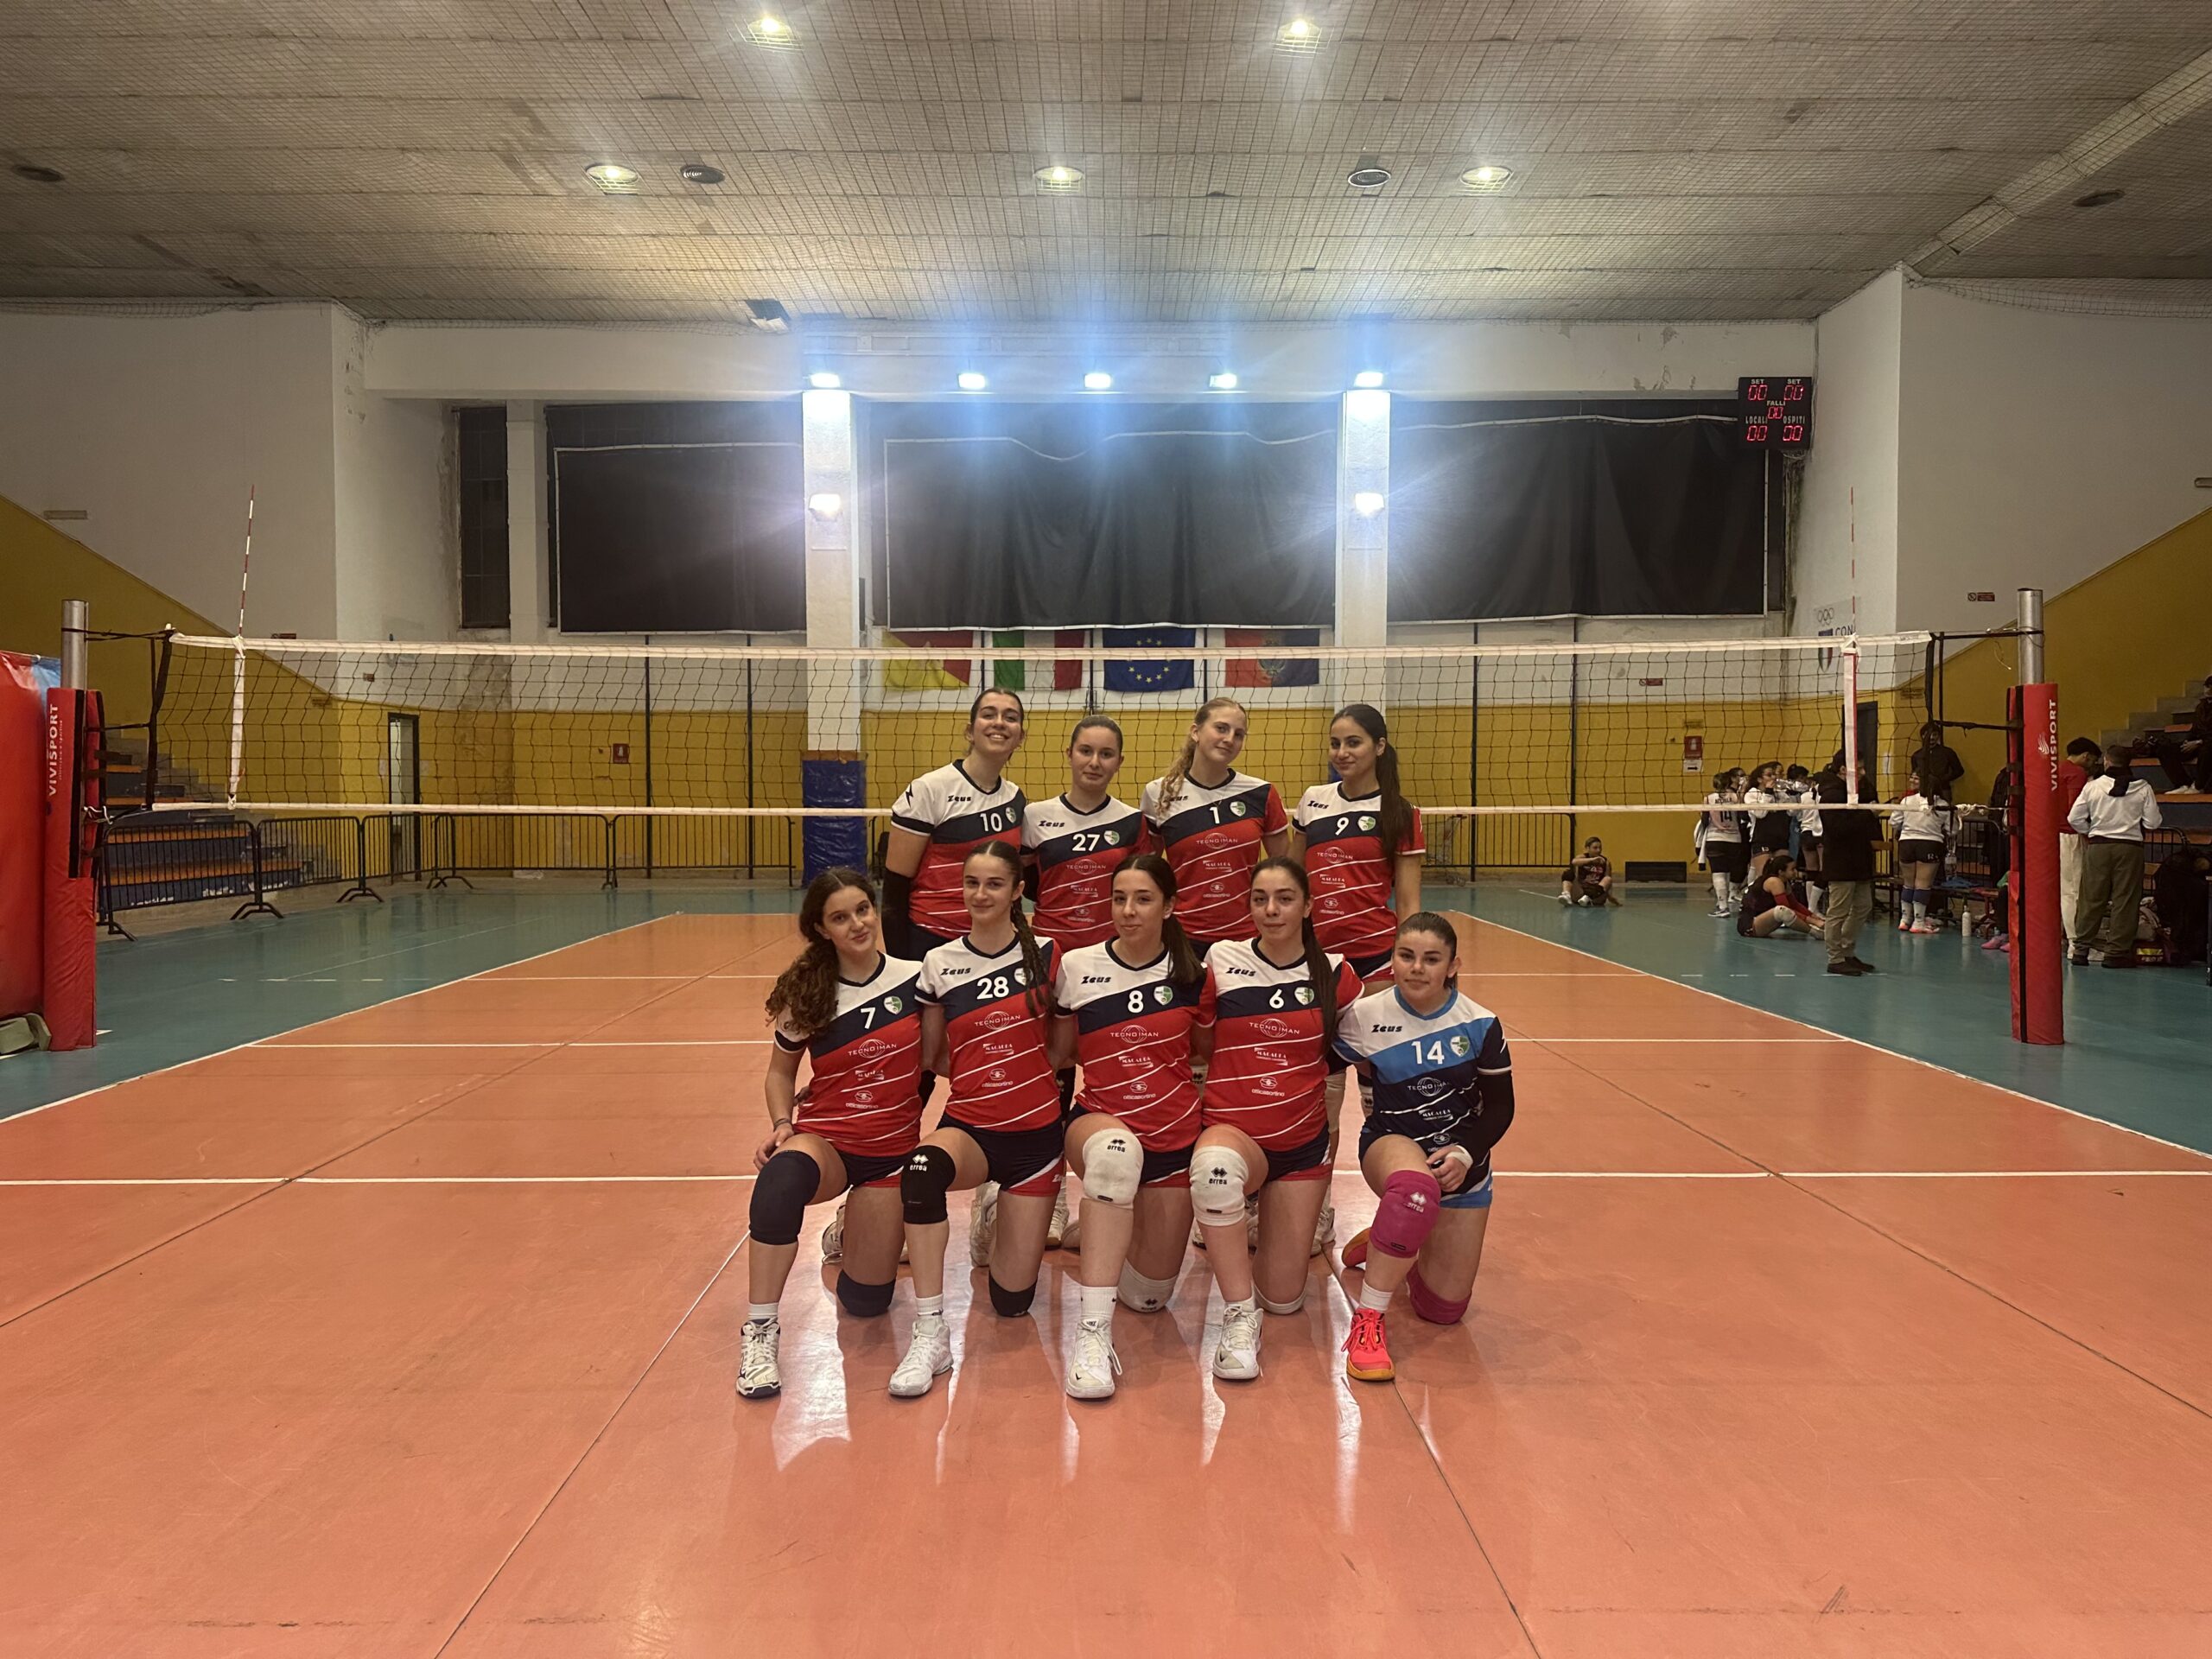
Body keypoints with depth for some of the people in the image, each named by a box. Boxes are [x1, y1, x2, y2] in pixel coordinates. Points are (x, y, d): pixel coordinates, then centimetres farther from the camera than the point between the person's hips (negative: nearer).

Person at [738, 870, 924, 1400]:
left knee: (865, 1301, 0)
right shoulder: (806, 994, -5)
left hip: (893, 1150, 1)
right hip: (825, 1138, -1)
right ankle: (759, 1332, -29)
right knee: (783, 1175, -40)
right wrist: (782, 1124, -7)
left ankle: (857, 1227, 34)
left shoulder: (915, 978, -6)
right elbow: (781, 1070, 9)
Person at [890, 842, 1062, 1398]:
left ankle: (1010, 1216, 35)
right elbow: (929, 1059, 5)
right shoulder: (939, 965, -2)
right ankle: (930, 1336, -29)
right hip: (969, 1125, 0)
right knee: (924, 1166, -39)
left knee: (1013, 1300, 1)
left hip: (1035, 1130, 0)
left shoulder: (1045, 955, -3)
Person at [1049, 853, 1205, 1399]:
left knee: (1149, 1295, 7)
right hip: (1099, 1121, -2)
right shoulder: (1077, 967, -3)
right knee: (1117, 1149, -41)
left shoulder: (1192, 974, -2)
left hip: (1175, 1135, 2)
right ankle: (1092, 1334, -38)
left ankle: (1126, 1231, 43)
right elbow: (1057, 1053, 8)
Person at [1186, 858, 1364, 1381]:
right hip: (1232, 1130, -2)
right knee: (1214, 1165, -42)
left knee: (1284, 1297, 4)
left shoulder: (1334, 973, -1)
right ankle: (1238, 1316, -25)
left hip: (1303, 1141, 3)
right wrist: (1194, 1113, -3)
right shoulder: (1221, 961, -6)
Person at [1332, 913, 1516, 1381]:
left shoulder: (1481, 1024, -10)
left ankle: (1391, 1245, 37)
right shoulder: (1365, 1017, -12)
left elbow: (1500, 1108, -4)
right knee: (1417, 1186, -42)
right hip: (1391, 1144, -3)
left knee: (1444, 1308, 3)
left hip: (1461, 1163, 3)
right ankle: (1367, 1320, -28)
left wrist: (1465, 1153, -18)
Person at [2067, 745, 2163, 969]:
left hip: (2098, 846, 1)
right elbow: (2152, 823, -2)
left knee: (2092, 898, 7)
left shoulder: (2093, 786, -2)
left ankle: (2081, 948, 11)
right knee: (2124, 901, 3)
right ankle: (2116, 952, 4)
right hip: (2129, 848, -1)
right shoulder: (2143, 789, -2)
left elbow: (2074, 819, 0)